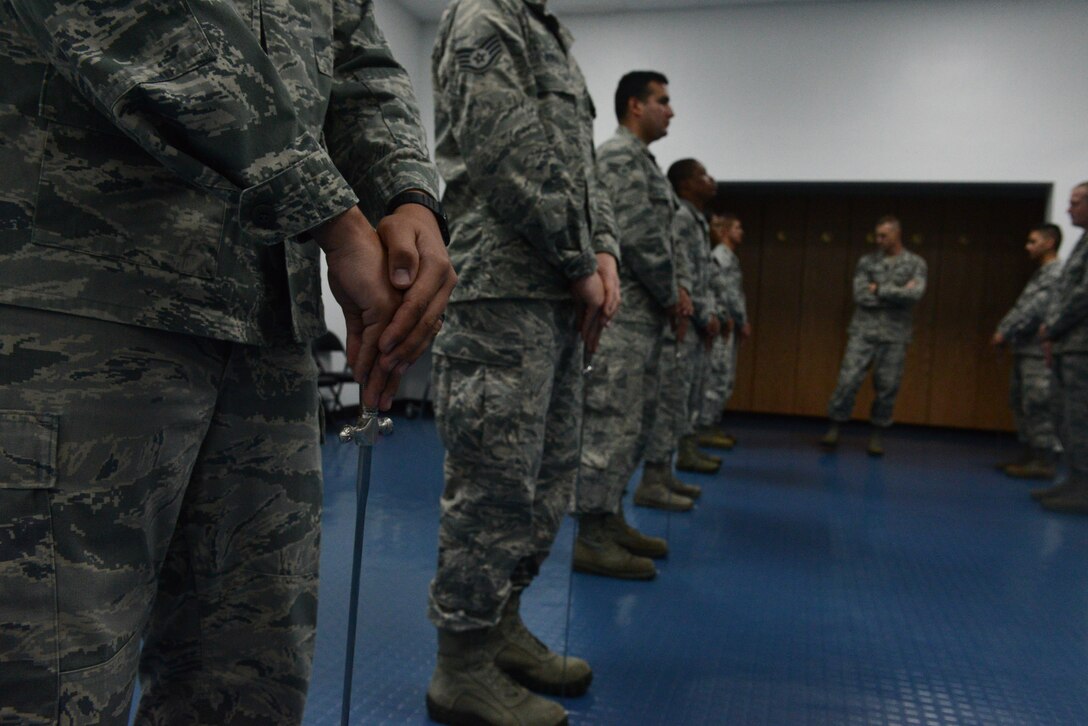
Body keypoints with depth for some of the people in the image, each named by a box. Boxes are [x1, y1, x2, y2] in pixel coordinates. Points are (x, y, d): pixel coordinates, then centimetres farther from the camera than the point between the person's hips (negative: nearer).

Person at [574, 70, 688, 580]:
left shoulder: (638, 159, 23)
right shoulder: (622, 155, -9)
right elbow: (639, 238, -18)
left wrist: (671, 296, 10)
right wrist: (672, 297, -8)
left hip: (640, 314, 10)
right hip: (622, 314, -10)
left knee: (632, 423, 13)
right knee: (611, 424, -9)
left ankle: (610, 521, 22)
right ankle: (593, 539, -3)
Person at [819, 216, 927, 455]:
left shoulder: (916, 264, 3)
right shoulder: (867, 261, 5)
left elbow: (915, 295, -14)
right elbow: (861, 296, -7)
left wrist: (879, 290, -10)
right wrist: (898, 294, -10)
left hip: (895, 337, 0)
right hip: (863, 332, 0)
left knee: (887, 388, 4)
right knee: (848, 381, -7)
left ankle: (877, 436, 16)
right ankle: (834, 429, 4)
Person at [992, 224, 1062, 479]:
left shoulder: (1057, 274, -9)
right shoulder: (1039, 274, 19)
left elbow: (1035, 309, -18)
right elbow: (1020, 307, 18)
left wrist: (1006, 332, -16)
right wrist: (1002, 330, 5)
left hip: (1039, 352, -10)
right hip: (1024, 349, 10)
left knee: (1038, 405, -7)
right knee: (1020, 402, 12)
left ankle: (1043, 461, -2)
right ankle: (1030, 456, 19)